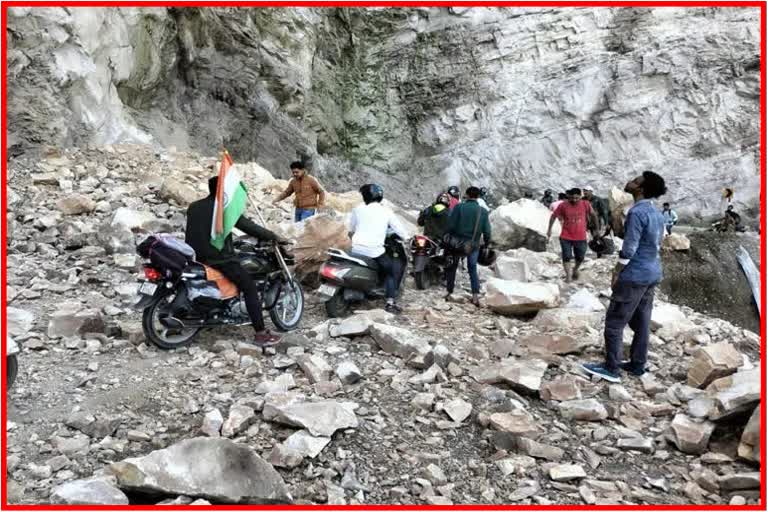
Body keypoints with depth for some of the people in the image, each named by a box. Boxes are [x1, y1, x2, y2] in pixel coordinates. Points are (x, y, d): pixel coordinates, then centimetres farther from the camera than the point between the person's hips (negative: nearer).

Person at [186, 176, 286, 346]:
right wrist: (274, 237, -4)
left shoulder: (193, 207, 9)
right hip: (220, 258, -8)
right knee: (251, 289, -4)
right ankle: (261, 334, -10)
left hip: (198, 257, 8)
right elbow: (248, 227, -12)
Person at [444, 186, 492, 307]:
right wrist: (487, 243, 14)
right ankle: (475, 296, 1)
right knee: (473, 269, 12)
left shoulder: (459, 207, -10)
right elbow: (487, 231, -2)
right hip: (474, 245, 2)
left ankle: (449, 293, 17)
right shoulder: (483, 211, -3)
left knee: (452, 268, 14)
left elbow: (451, 226, -12)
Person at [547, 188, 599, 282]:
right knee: (566, 257, -4)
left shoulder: (585, 205, -8)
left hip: (581, 237, 1)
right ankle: (568, 275, 8)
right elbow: (553, 216, 2)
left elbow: (593, 215, 7)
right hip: (566, 237, -1)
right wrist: (549, 229, 2)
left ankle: (575, 269, 43)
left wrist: (595, 229, 12)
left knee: (580, 258, 14)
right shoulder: (563, 205, -11)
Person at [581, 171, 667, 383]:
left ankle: (612, 369, 4)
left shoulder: (637, 212, -19)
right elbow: (656, 245, 16)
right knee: (641, 321, 15)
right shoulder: (657, 213, 10)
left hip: (635, 276, -9)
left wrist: (616, 274, -12)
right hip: (652, 274, 9)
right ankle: (637, 365, 23)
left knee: (615, 321, -1)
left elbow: (629, 249, -21)